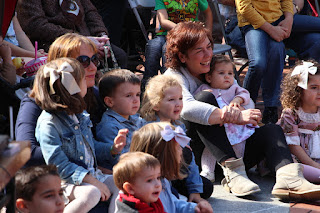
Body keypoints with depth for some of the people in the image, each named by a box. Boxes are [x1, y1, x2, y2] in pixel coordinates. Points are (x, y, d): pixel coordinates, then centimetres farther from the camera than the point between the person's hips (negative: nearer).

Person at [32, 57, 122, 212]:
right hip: (65, 181, -8)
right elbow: (58, 165, -21)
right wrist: (92, 181, -24)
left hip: (91, 175, 8)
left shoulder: (79, 114, 12)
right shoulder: (48, 123, -16)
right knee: (91, 194, -34)